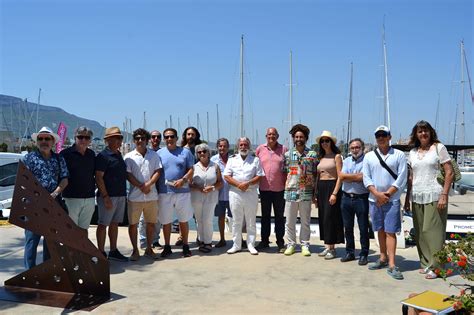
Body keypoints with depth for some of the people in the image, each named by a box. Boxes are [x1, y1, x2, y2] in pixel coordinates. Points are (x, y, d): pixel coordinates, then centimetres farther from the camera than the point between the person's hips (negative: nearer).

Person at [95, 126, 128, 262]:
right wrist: (105, 196, -18)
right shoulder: (103, 156, -10)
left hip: (120, 195, 8)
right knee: (103, 224, 0)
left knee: (114, 224, 13)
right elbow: (98, 177, -15)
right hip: (108, 196, -8)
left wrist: (124, 194, 17)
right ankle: (101, 253, 8)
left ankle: (113, 251, 21)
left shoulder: (119, 155, 15)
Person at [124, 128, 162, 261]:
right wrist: (141, 187, -13)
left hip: (152, 195, 2)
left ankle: (149, 249, 24)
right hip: (135, 196, -2)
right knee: (133, 224, 2)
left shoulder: (154, 155, 8)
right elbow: (128, 175, -4)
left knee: (151, 223, 9)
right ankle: (135, 250, 15)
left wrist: (148, 184, -13)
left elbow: (157, 171, 1)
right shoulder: (129, 157, 2)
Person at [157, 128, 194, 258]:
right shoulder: (159, 153, 6)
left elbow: (191, 170, 2)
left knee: (184, 220, 8)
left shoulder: (185, 152, 5)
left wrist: (183, 180, -15)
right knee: (166, 221, 7)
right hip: (164, 192, 0)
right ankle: (167, 247, 21)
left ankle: (185, 246, 21)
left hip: (183, 191, 0)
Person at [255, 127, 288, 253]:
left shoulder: (284, 149, 0)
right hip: (264, 188, 2)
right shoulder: (260, 149, 4)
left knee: (279, 216, 8)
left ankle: (280, 242, 17)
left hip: (279, 188, -1)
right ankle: (264, 241, 23)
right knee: (265, 216, 12)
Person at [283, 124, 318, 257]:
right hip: (290, 191, 1)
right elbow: (284, 173, 7)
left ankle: (305, 245, 17)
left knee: (305, 221, 7)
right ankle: (291, 244, 17)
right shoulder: (287, 154, 6)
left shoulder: (312, 154, 4)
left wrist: (315, 192, 1)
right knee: (290, 221, 6)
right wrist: (284, 188, 0)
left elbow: (315, 174, 5)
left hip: (306, 192, -1)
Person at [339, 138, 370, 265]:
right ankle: (349, 252, 24)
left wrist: (348, 177, -8)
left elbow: (362, 177, -17)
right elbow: (341, 176, -1)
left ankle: (364, 254, 13)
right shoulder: (347, 160, 12)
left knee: (363, 228, 3)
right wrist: (356, 176, -10)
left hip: (361, 198, -5)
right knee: (348, 227, 13)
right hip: (346, 197, 5)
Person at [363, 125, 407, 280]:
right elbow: (366, 178, 3)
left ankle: (391, 265, -6)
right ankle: (383, 258, 24)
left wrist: (386, 194, -10)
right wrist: (378, 194, -10)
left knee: (390, 232, -6)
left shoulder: (399, 155, 0)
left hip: (392, 200, -3)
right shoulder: (369, 156, 8)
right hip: (374, 199, 3)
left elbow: (401, 179, -5)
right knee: (380, 230, 12)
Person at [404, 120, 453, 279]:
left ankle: (435, 266, 3)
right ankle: (425, 263, 18)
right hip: (417, 198, 5)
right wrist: (407, 198, 13)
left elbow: (449, 172, -4)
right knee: (419, 233, 7)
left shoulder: (438, 147, 0)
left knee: (432, 231, -6)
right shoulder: (413, 152, 14)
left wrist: (444, 195, -12)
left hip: (434, 197, -5)